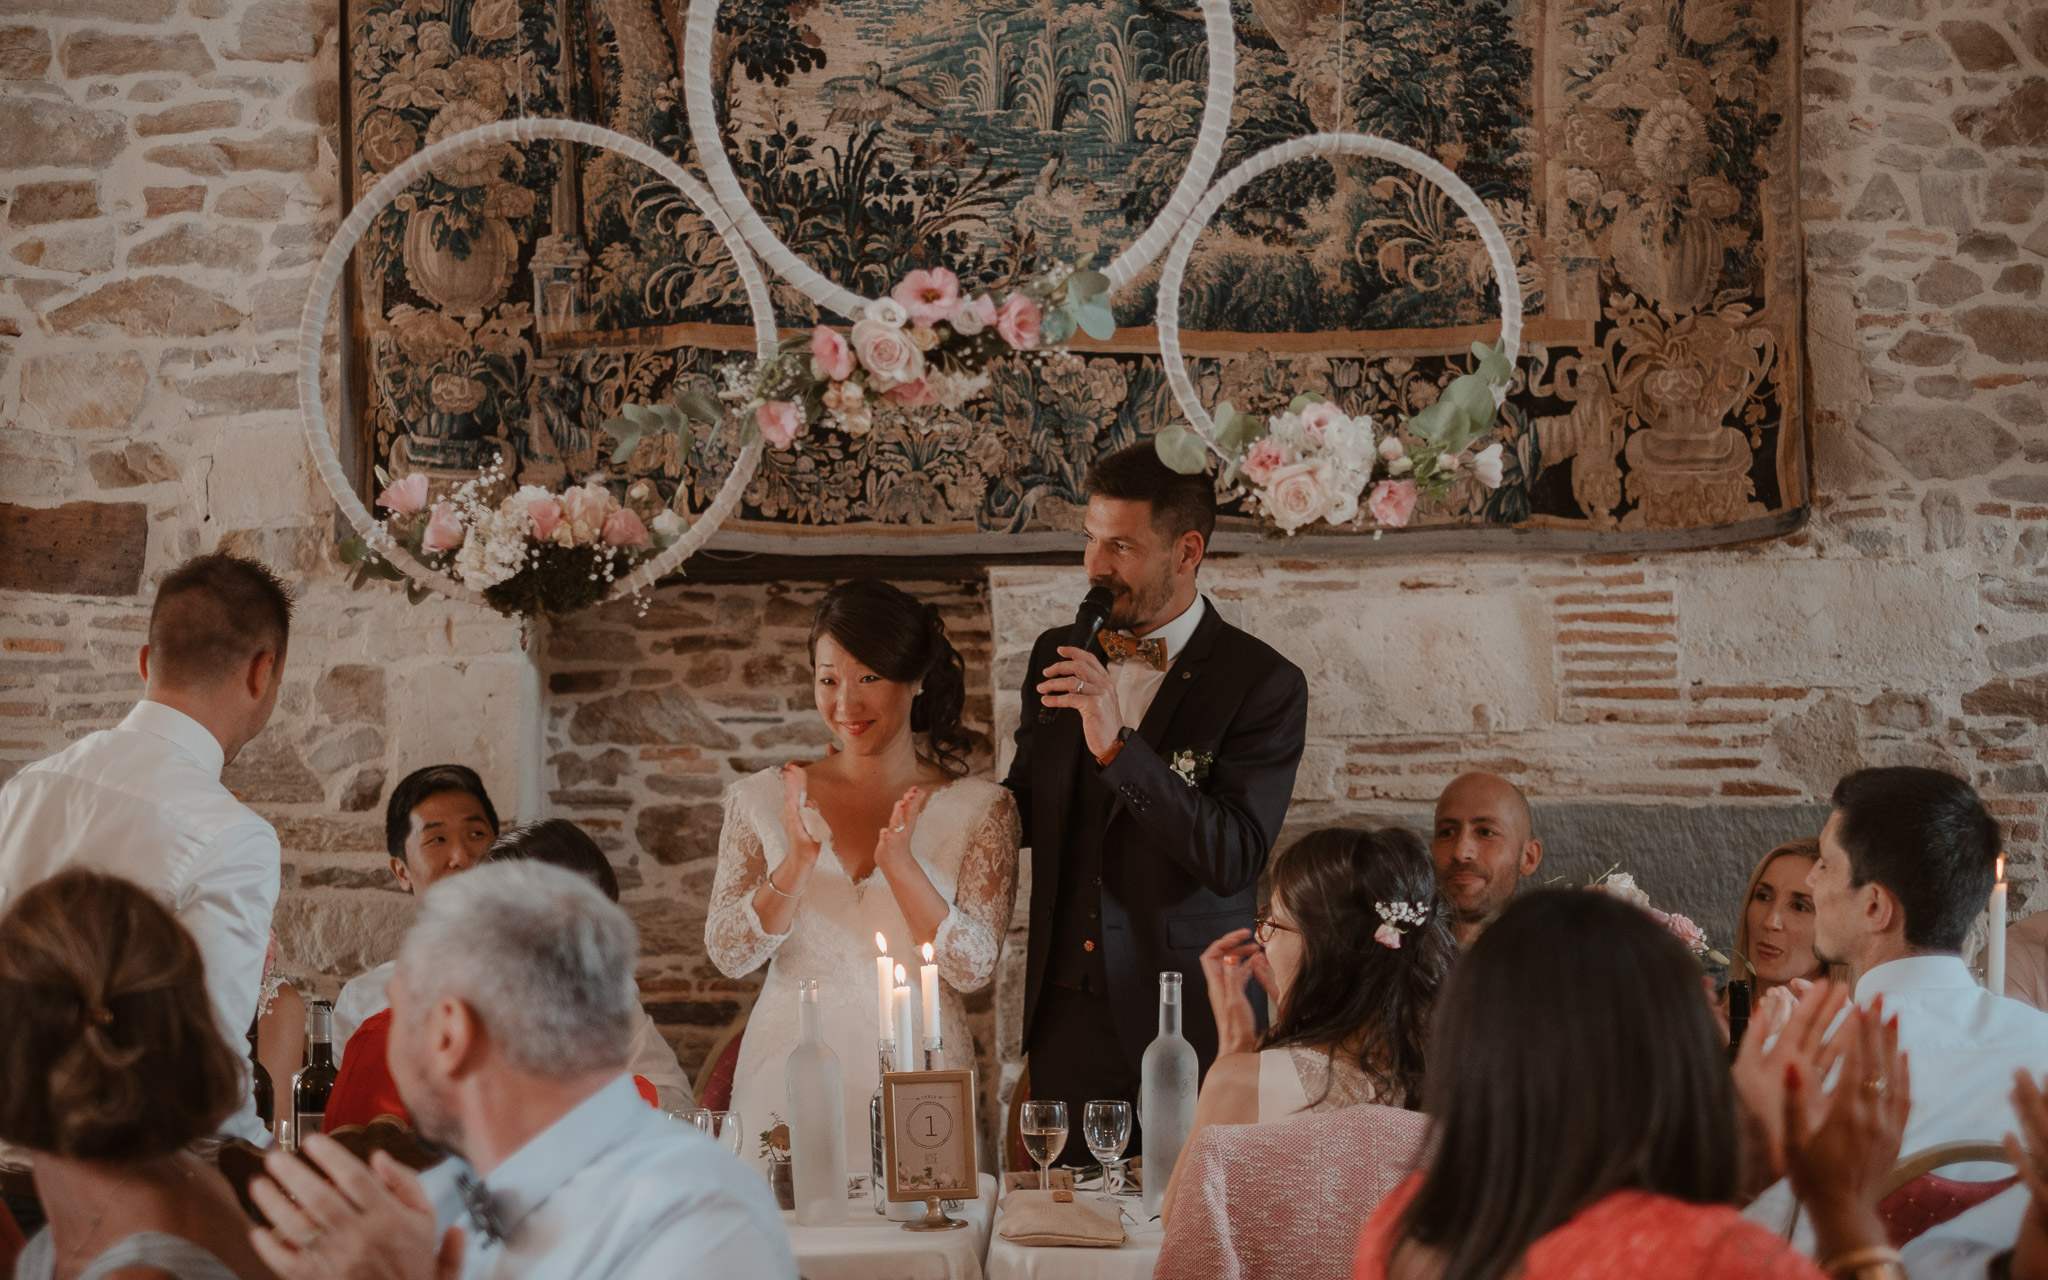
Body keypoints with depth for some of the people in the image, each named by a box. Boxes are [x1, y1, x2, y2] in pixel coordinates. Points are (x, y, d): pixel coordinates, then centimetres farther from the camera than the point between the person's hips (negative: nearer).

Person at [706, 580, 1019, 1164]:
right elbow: (728, 955, 0)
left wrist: (899, 863, -17)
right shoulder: (763, 798, 5)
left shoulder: (978, 809, 1)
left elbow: (973, 968, -5)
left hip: (915, 1077, -1)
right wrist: (797, 863, -15)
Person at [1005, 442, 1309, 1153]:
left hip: (1191, 1020, -4)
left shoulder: (1265, 683, -8)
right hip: (1067, 1009, 4)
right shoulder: (1055, 655, 9)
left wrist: (1119, 746, -25)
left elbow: (1233, 858, -18)